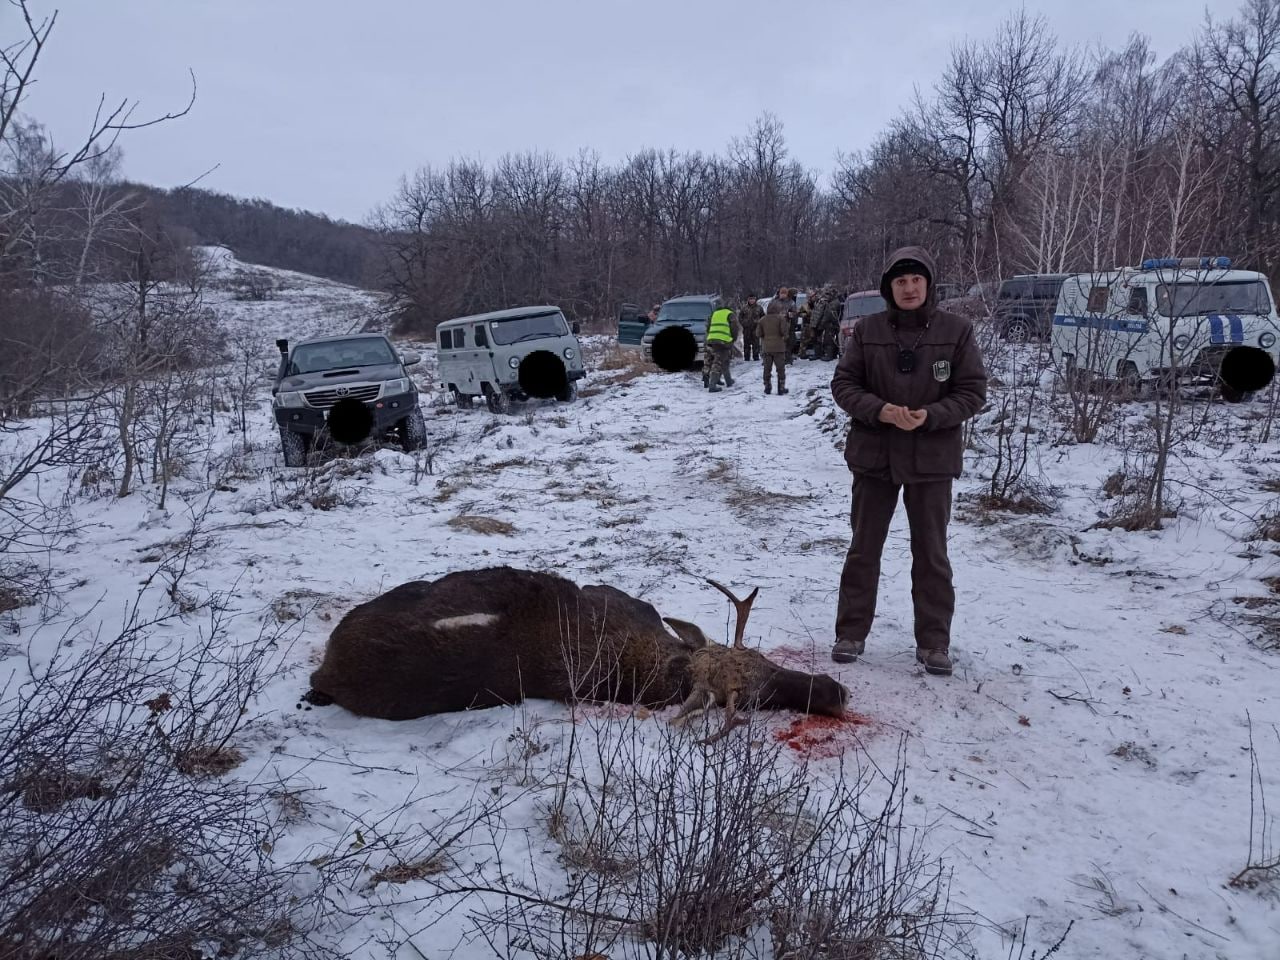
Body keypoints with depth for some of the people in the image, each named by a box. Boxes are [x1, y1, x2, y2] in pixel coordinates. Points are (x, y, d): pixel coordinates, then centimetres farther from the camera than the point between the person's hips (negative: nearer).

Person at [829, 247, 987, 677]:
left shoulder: (956, 331, -5)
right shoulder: (867, 329, -2)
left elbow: (972, 392, -4)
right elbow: (843, 383, 0)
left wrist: (930, 416, -20)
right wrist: (879, 410, -18)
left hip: (931, 459, -1)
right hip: (873, 454, 1)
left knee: (931, 554, 8)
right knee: (863, 549, 11)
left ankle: (933, 642, 20)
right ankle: (851, 633, 23)